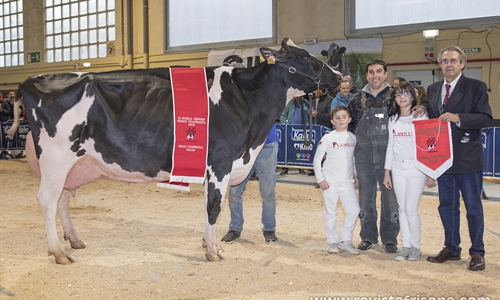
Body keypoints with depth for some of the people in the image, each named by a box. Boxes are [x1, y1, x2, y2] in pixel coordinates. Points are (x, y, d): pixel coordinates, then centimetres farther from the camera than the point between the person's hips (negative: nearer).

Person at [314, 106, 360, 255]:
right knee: (330, 212, 4)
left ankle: (345, 241, 13)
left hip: (347, 182, 4)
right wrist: (320, 179, -8)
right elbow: (316, 160, -4)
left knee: (354, 210, -2)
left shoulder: (352, 138, 7)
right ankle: (332, 242, 17)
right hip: (330, 182, -3)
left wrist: (355, 175, 11)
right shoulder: (327, 138, -6)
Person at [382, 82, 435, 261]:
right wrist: (387, 173, 9)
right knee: (402, 209, 6)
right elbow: (390, 146, 12)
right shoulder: (393, 119, 10)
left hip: (416, 169, -4)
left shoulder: (421, 117, -3)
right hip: (398, 169, 4)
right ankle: (405, 246, 15)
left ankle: (416, 247, 10)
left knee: (411, 210, -5)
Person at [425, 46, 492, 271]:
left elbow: (485, 117, -12)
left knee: (473, 207, 4)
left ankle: (477, 253, 15)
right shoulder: (433, 89, 12)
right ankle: (451, 249, 26)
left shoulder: (476, 87, -3)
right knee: (446, 206, 13)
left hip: (467, 158, -5)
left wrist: (458, 118, -23)